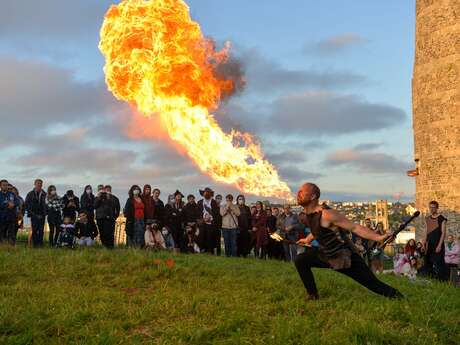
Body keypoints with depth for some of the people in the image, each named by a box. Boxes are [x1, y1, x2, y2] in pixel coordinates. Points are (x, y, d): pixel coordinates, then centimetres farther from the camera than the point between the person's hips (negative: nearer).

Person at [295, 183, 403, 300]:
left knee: (373, 283, -4)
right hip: (327, 255, 8)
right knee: (301, 260, -2)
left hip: (345, 257, -7)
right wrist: (308, 239, 39)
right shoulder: (308, 214, -1)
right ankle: (312, 295, 9)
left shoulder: (326, 214, -28)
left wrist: (379, 238, -35)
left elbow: (354, 227, -28)